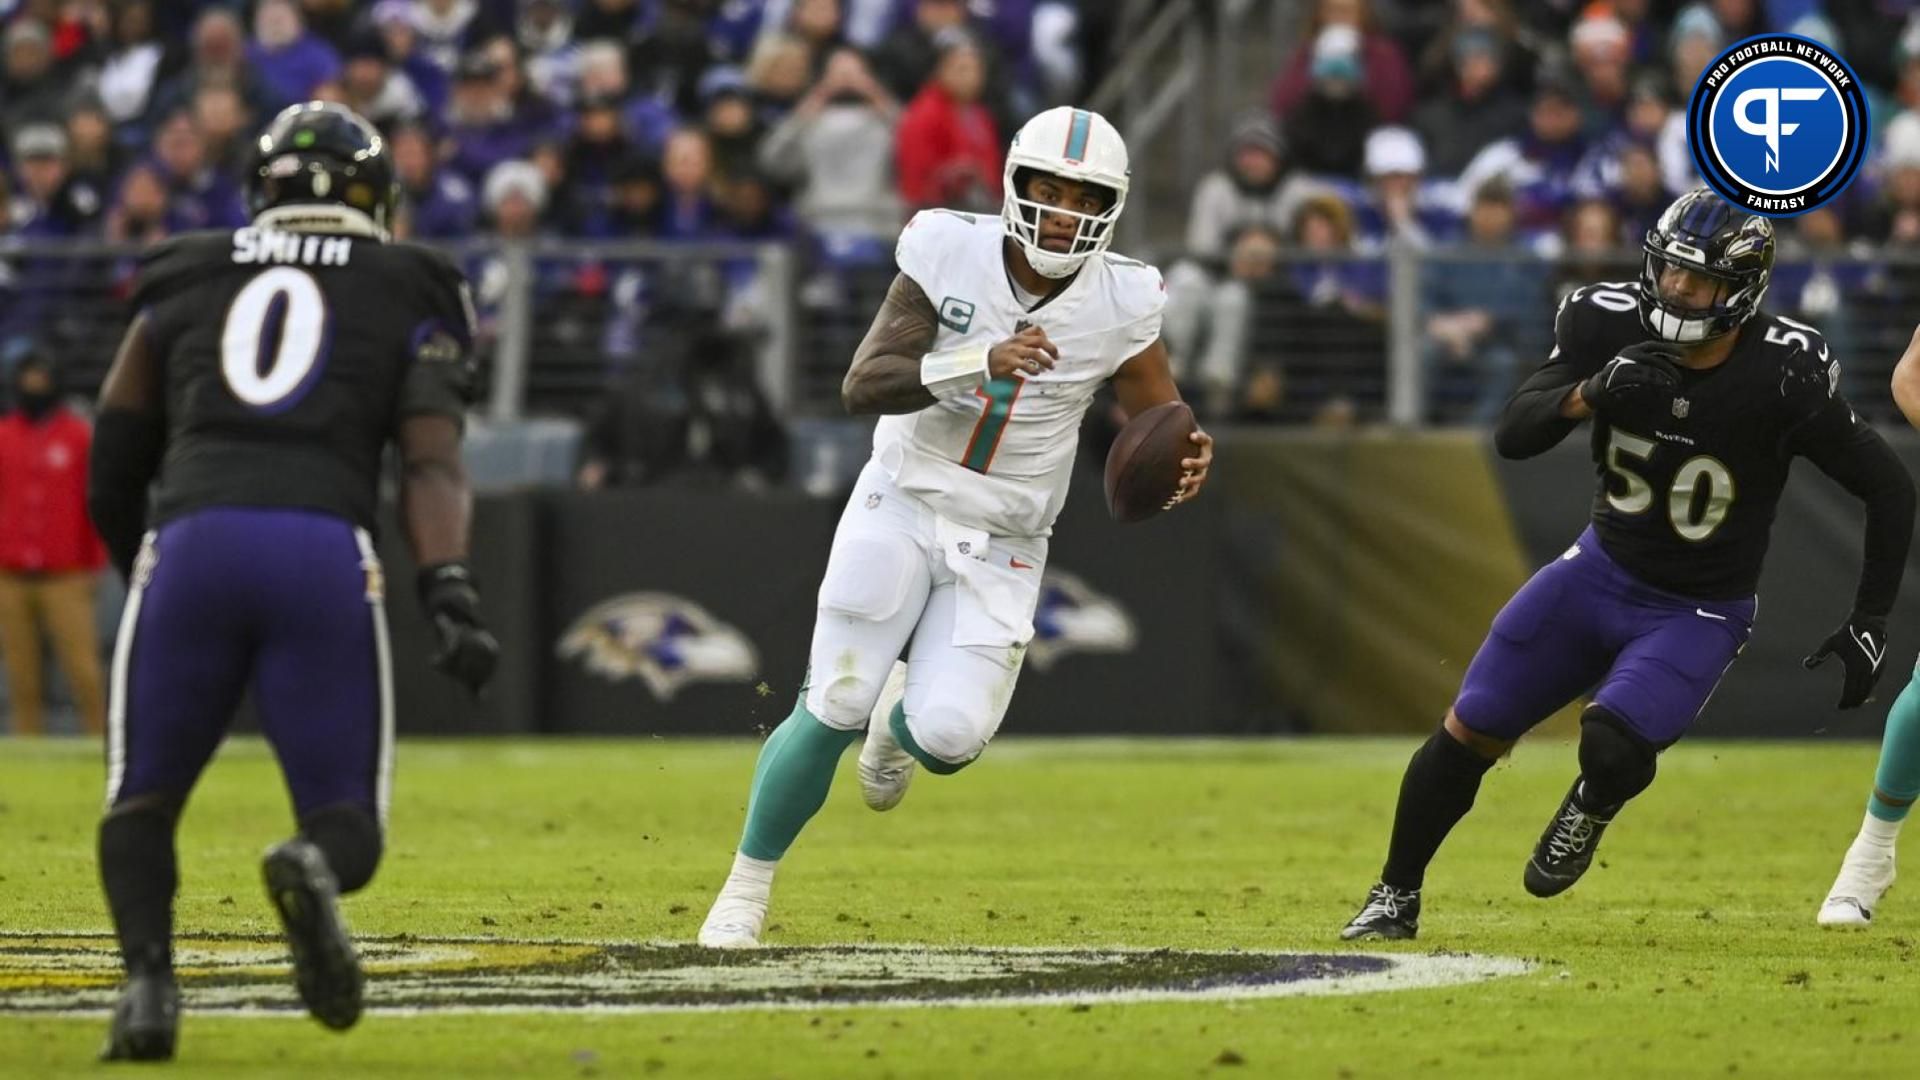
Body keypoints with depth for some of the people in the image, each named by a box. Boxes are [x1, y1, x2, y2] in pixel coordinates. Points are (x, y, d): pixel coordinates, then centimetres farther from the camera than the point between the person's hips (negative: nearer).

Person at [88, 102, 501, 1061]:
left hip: (190, 539, 1)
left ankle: (147, 975, -12)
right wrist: (450, 594, -7)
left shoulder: (183, 285, 23)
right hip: (327, 549, -1)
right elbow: (431, 463, 3)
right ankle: (314, 868, -30)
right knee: (348, 823, 8)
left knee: (140, 807, 17)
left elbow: (111, 481, 23)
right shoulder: (409, 300, 19)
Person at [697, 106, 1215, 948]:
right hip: (903, 507, -1)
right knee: (832, 712, -7)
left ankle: (902, 722, 24)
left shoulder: (1120, 305, -9)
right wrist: (983, 363, -36)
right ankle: (747, 887, 14)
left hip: (1001, 546, 1)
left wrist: (1184, 462, -27)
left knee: (950, 734, -16)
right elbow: (863, 388, -22)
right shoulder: (950, 256, -13)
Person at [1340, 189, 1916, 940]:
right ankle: (1396, 898, 21)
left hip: (1698, 616, -3)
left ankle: (1589, 812, 11)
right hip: (1600, 571, 3)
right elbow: (1513, 435, -19)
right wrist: (1591, 392, -39)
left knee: (1614, 746, -26)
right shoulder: (1612, 326, -15)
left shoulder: (1781, 378, -24)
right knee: (1469, 733, 0)